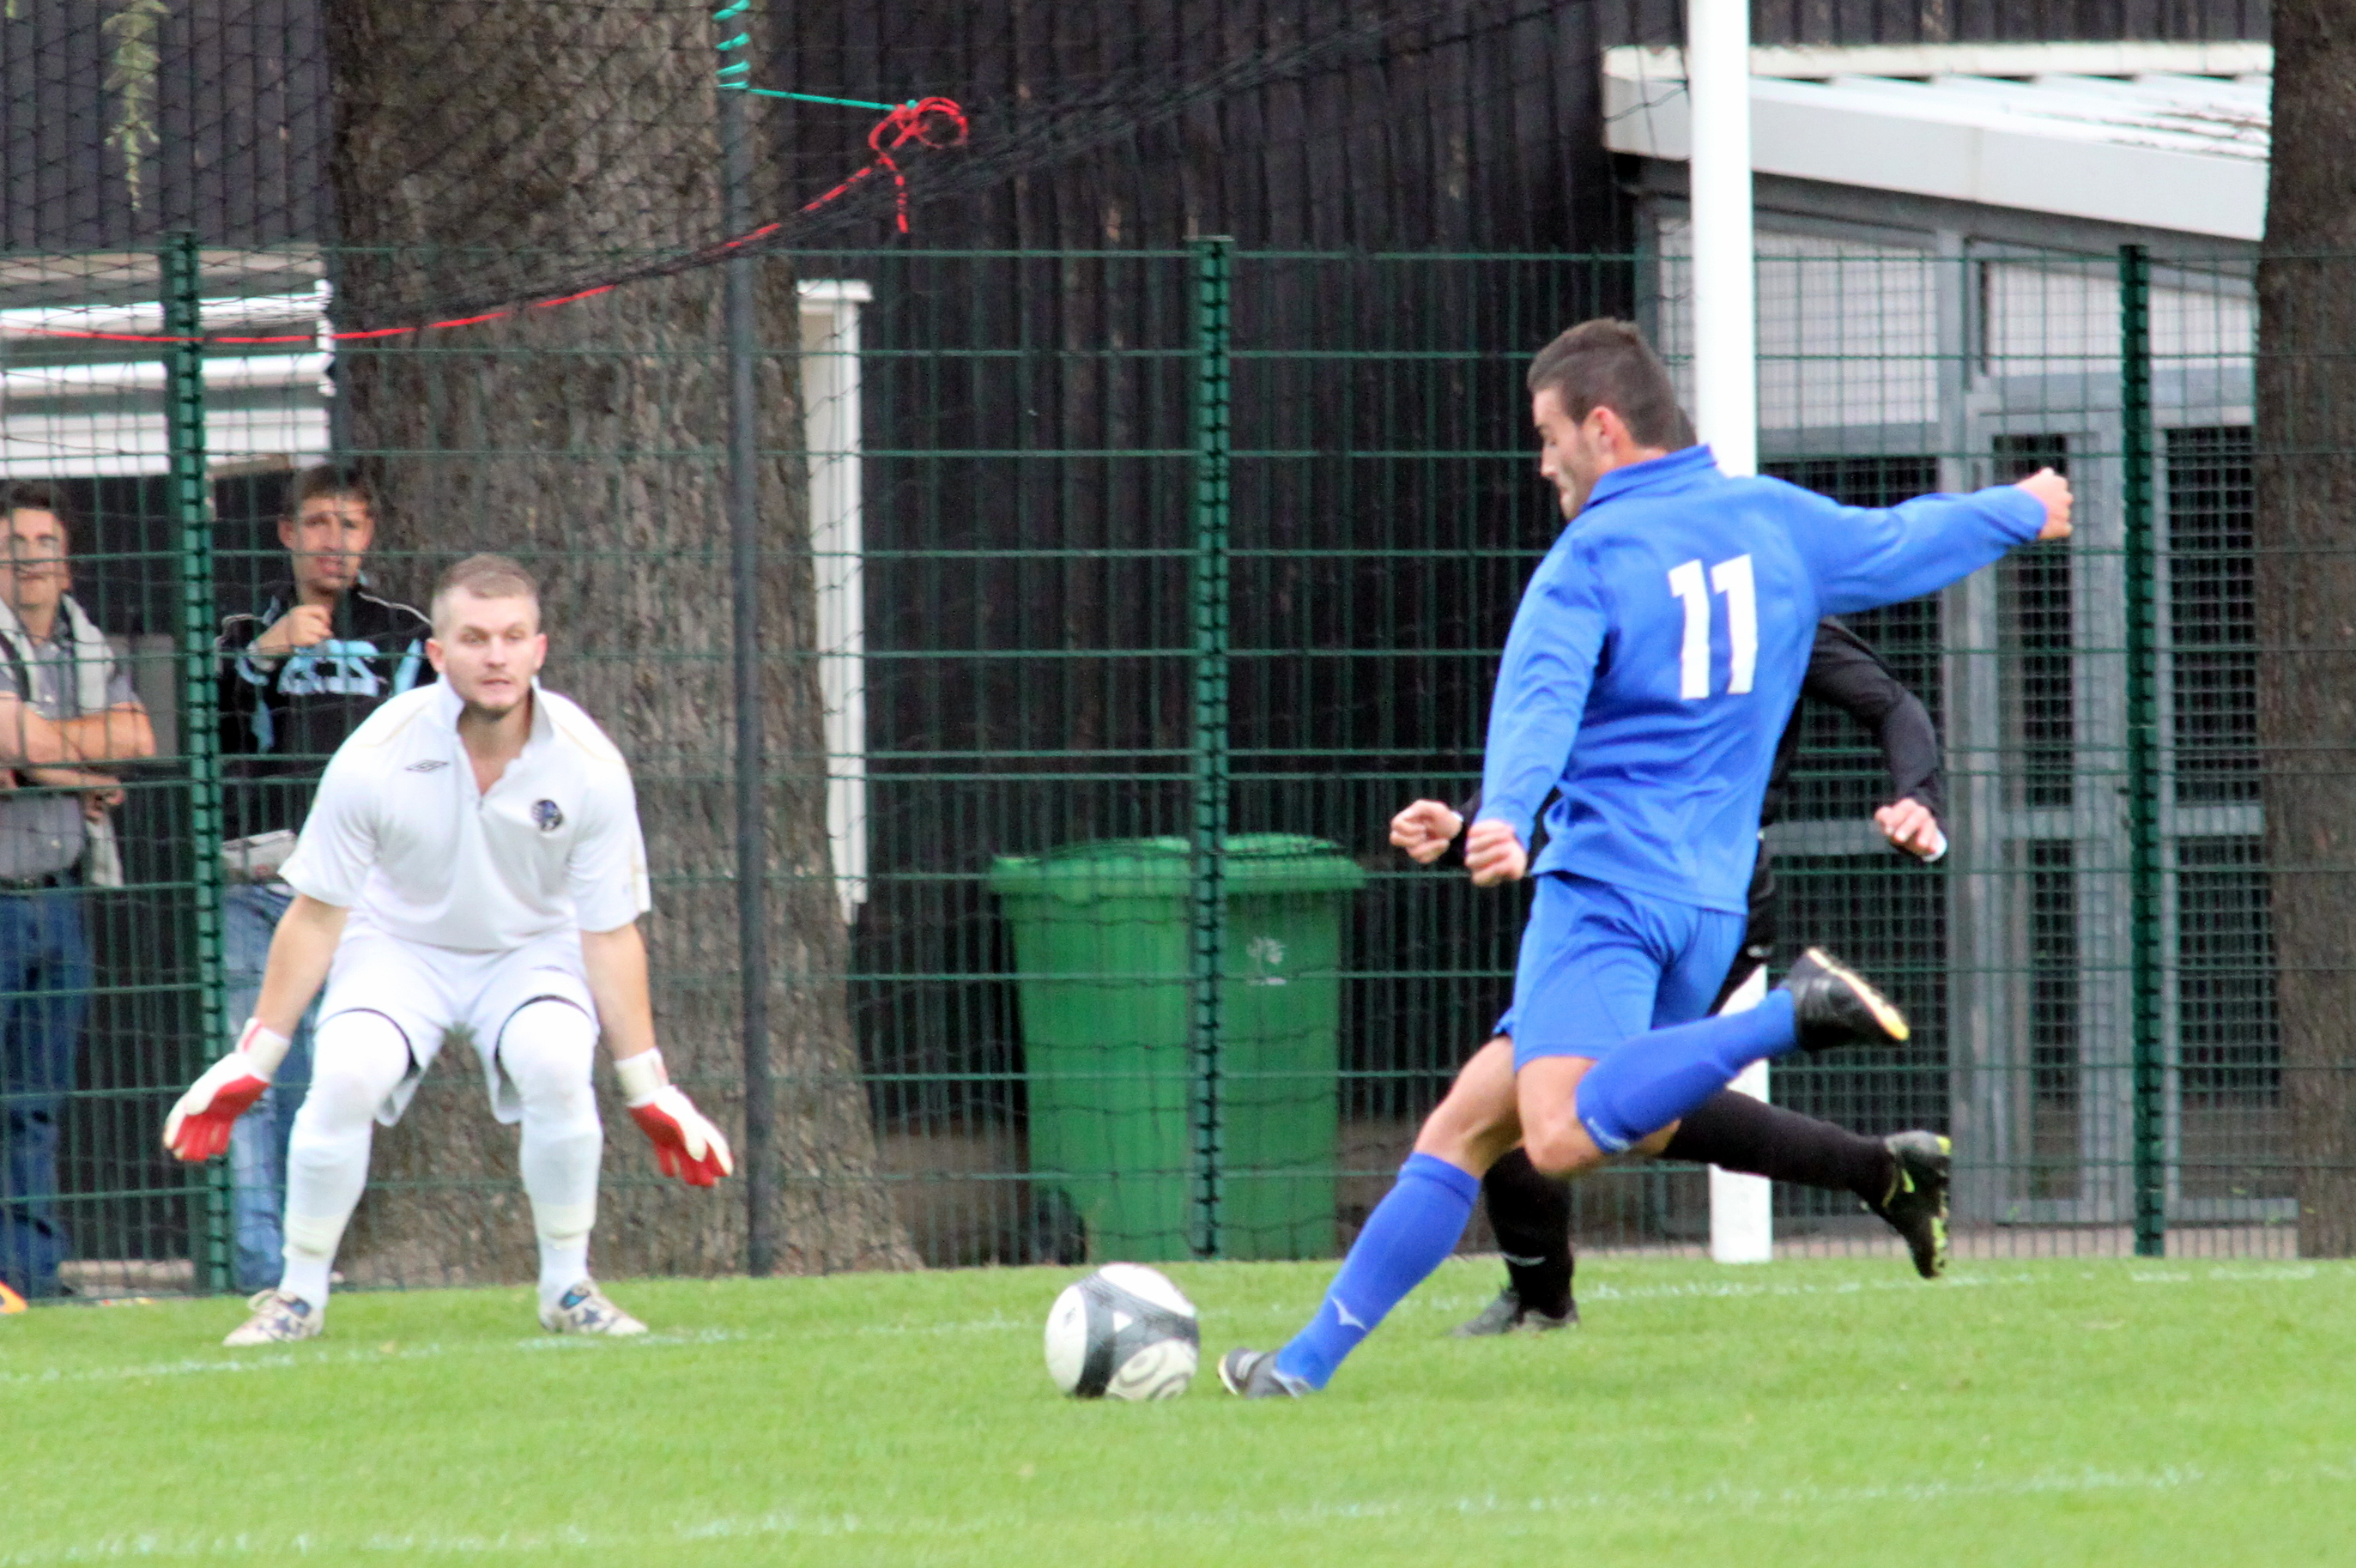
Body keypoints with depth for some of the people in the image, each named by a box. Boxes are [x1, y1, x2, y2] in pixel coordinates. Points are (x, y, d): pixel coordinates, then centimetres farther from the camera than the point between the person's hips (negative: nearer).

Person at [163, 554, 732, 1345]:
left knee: (556, 1066, -30)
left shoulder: (589, 765, -18)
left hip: (533, 947, 0)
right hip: (399, 945, 0)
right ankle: (300, 1293, -9)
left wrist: (650, 1091, -8)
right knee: (345, 1076, -28)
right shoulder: (377, 757, -21)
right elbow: (316, 916, -10)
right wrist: (252, 1061, -8)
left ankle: (568, 1289, -10)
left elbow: (611, 933, -9)